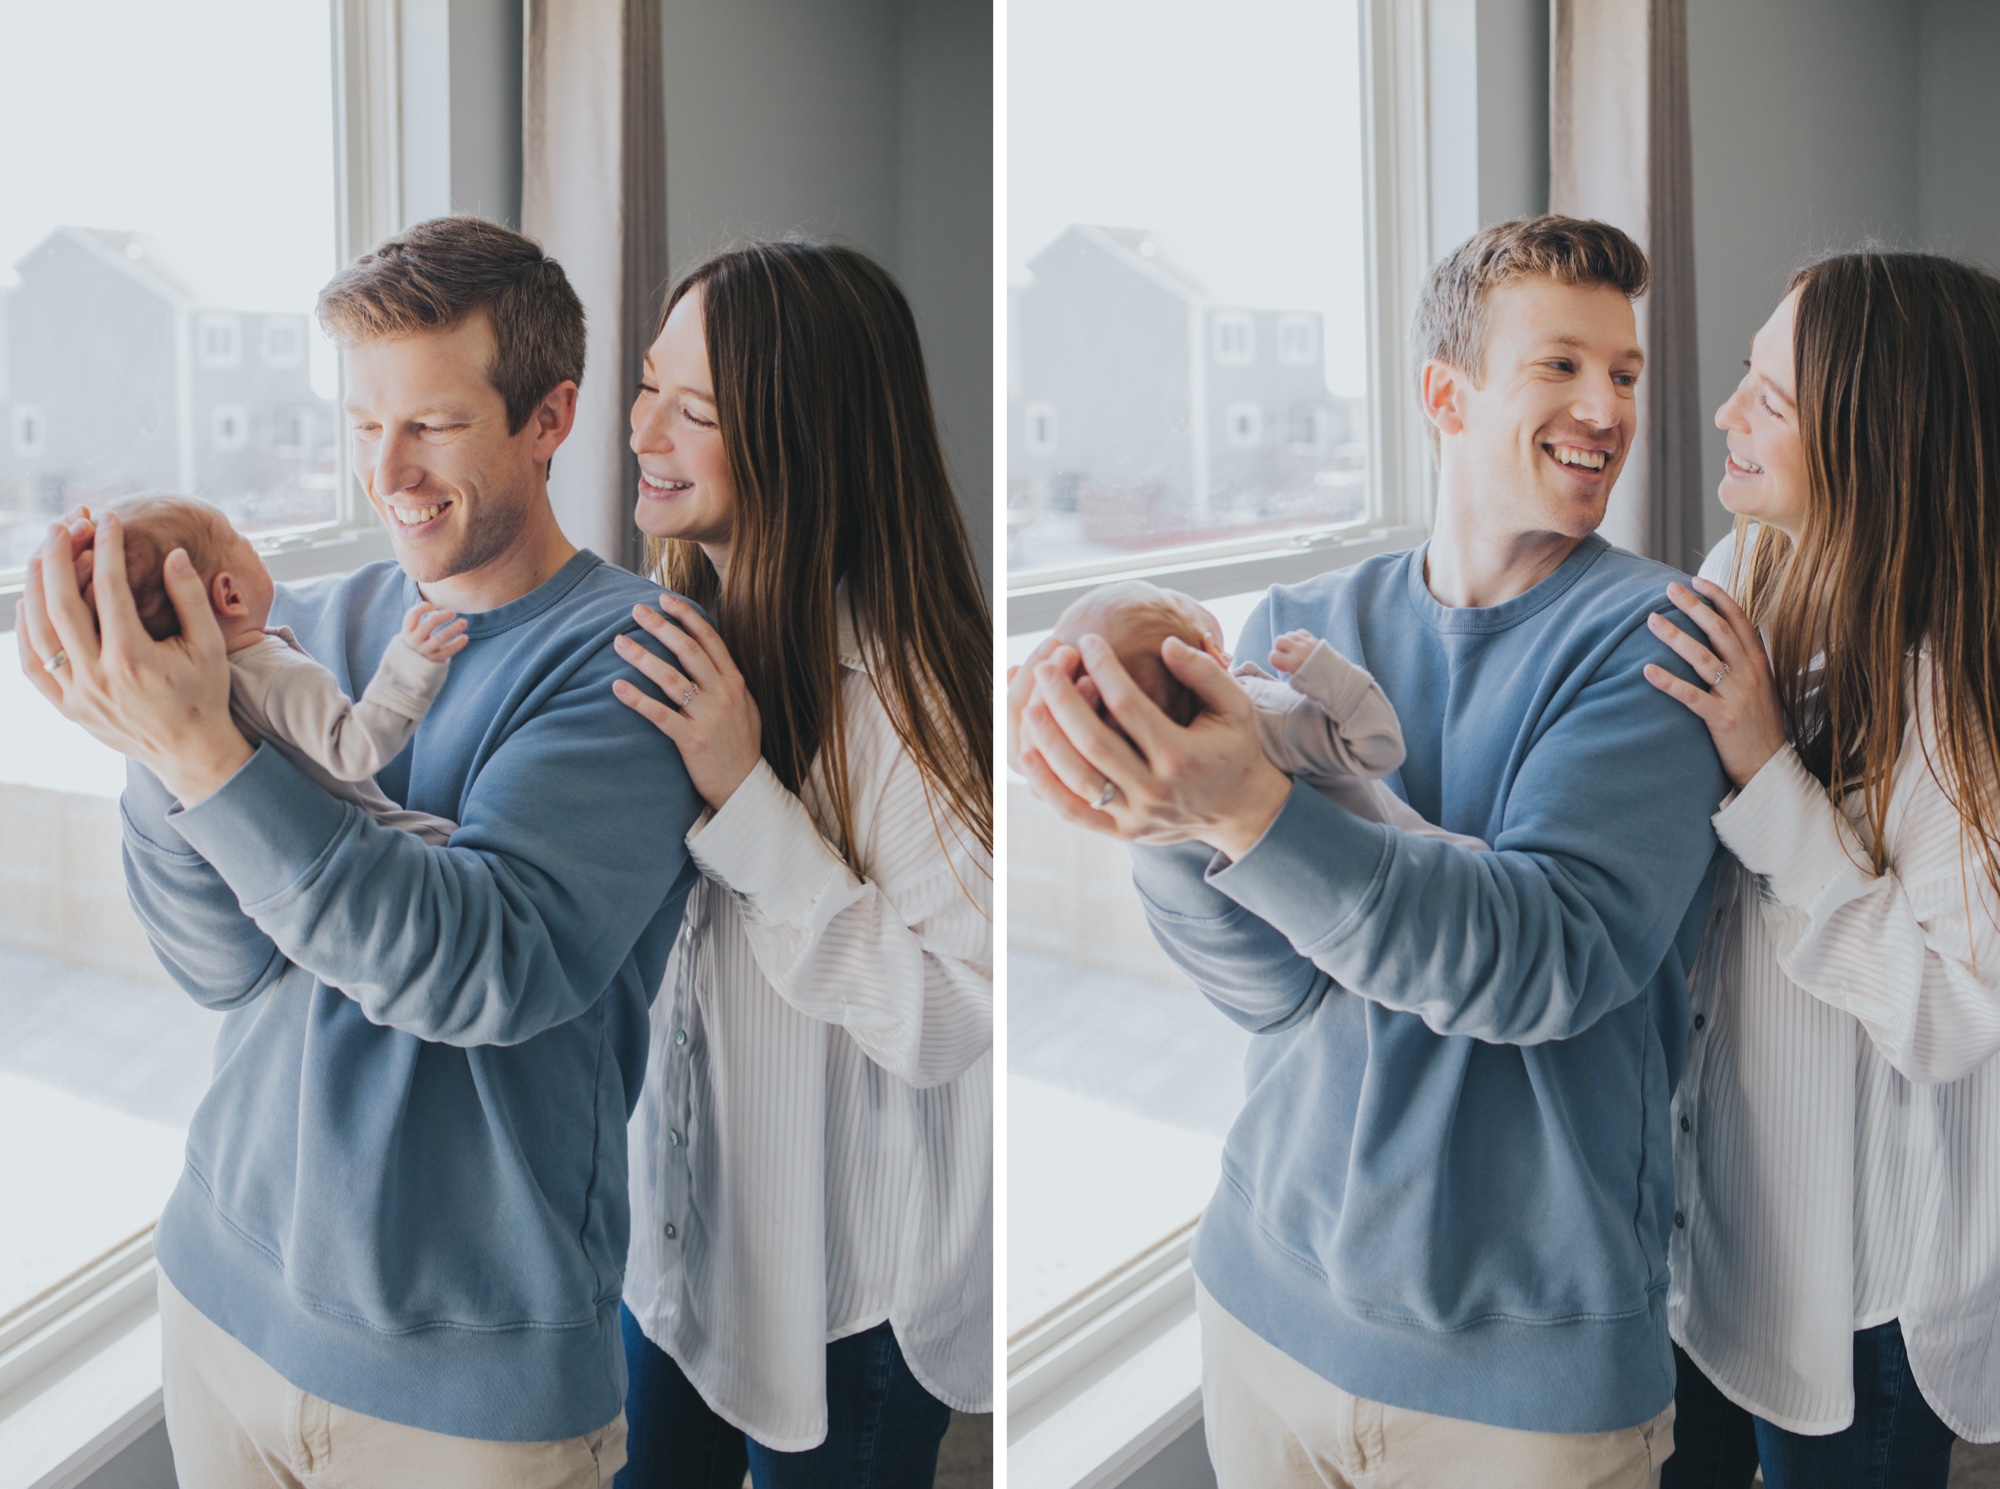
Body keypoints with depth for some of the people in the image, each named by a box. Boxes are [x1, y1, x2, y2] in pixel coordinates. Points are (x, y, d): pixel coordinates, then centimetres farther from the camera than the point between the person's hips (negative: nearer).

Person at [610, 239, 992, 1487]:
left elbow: (954, 1017, -29)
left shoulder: (903, 683, -26)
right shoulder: (686, 623, -1)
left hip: (846, 1278, -7)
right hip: (680, 1217, 7)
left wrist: (746, 797, -32)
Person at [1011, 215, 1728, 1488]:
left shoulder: (1657, 637, -11)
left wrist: (1249, 813, -38)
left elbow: (1549, 957, -25)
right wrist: (1161, 821, -30)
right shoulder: (1304, 625, -1)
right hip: (1271, 1289, 3)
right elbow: (1277, 979, -10)